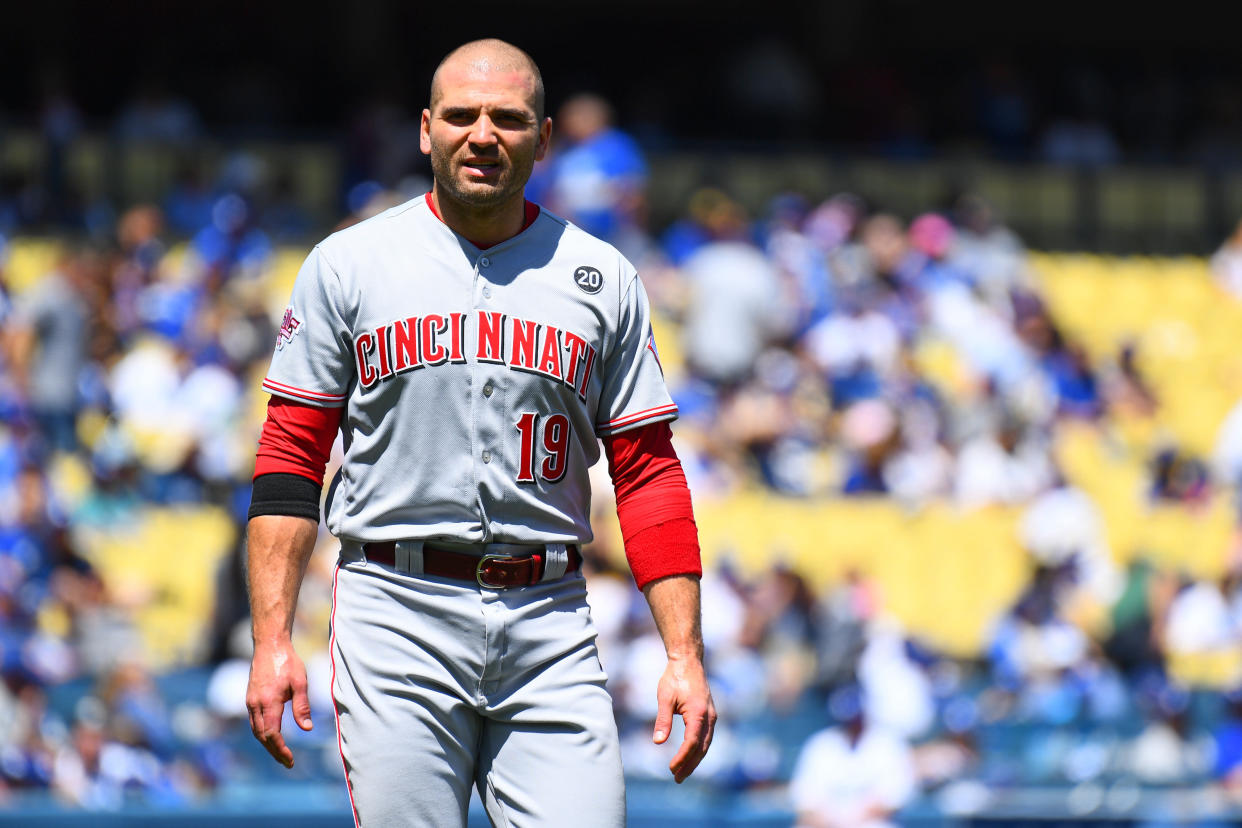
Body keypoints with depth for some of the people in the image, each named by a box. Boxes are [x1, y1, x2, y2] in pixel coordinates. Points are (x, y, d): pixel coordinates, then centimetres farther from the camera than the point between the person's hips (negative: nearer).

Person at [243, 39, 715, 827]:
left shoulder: (603, 279, 10)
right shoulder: (347, 265, 5)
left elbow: (648, 472, 8)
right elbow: (289, 460, 4)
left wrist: (685, 654, -1)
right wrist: (272, 640, -6)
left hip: (550, 621, 1)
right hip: (397, 612, -1)